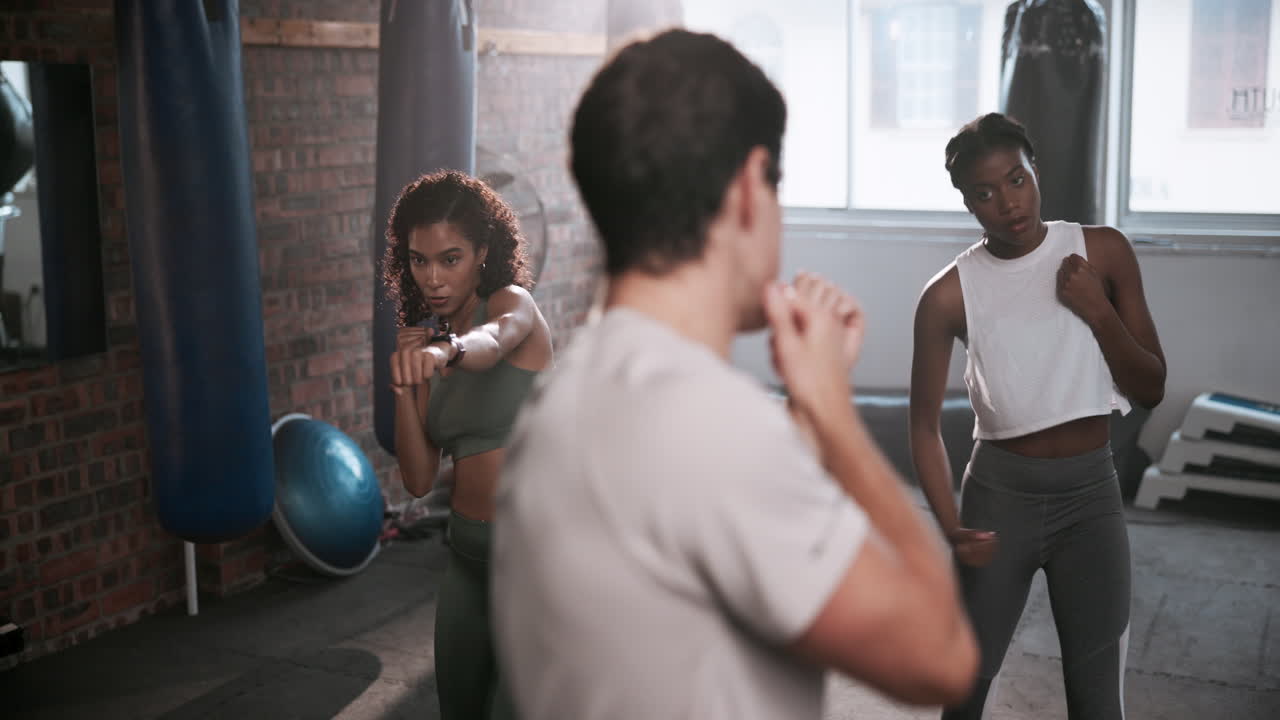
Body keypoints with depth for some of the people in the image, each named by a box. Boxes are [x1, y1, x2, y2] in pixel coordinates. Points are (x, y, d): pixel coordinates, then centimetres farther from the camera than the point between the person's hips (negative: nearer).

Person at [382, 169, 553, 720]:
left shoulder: (514, 303, -9)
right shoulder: (428, 340, 8)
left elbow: (493, 341, -36)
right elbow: (418, 479, 2)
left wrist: (448, 349, -57)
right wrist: (404, 381, -8)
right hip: (468, 553, 7)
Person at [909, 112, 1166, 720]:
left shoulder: (1103, 253, -3)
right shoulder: (949, 295, -9)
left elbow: (1151, 390, 1)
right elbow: (925, 426, -3)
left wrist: (1098, 312, -15)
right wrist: (950, 525, -17)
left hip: (1091, 493, 1)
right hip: (999, 492, -1)